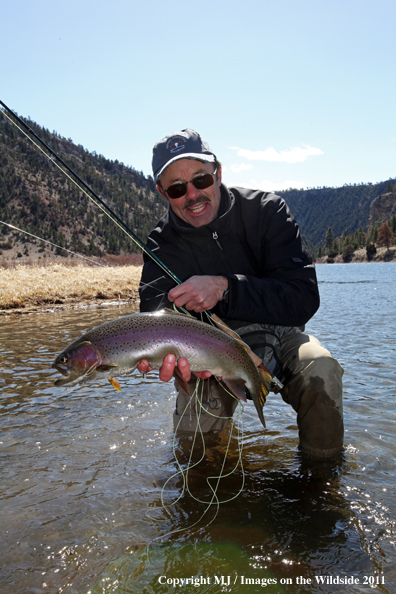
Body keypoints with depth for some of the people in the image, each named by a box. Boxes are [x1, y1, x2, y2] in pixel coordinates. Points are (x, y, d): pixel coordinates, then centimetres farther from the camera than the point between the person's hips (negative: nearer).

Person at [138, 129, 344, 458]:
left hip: (277, 332, -1)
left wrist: (224, 288, -36)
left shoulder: (265, 209, -14)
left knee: (320, 371, -32)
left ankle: (324, 463, -4)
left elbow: (304, 298, -23)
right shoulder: (162, 245, -10)